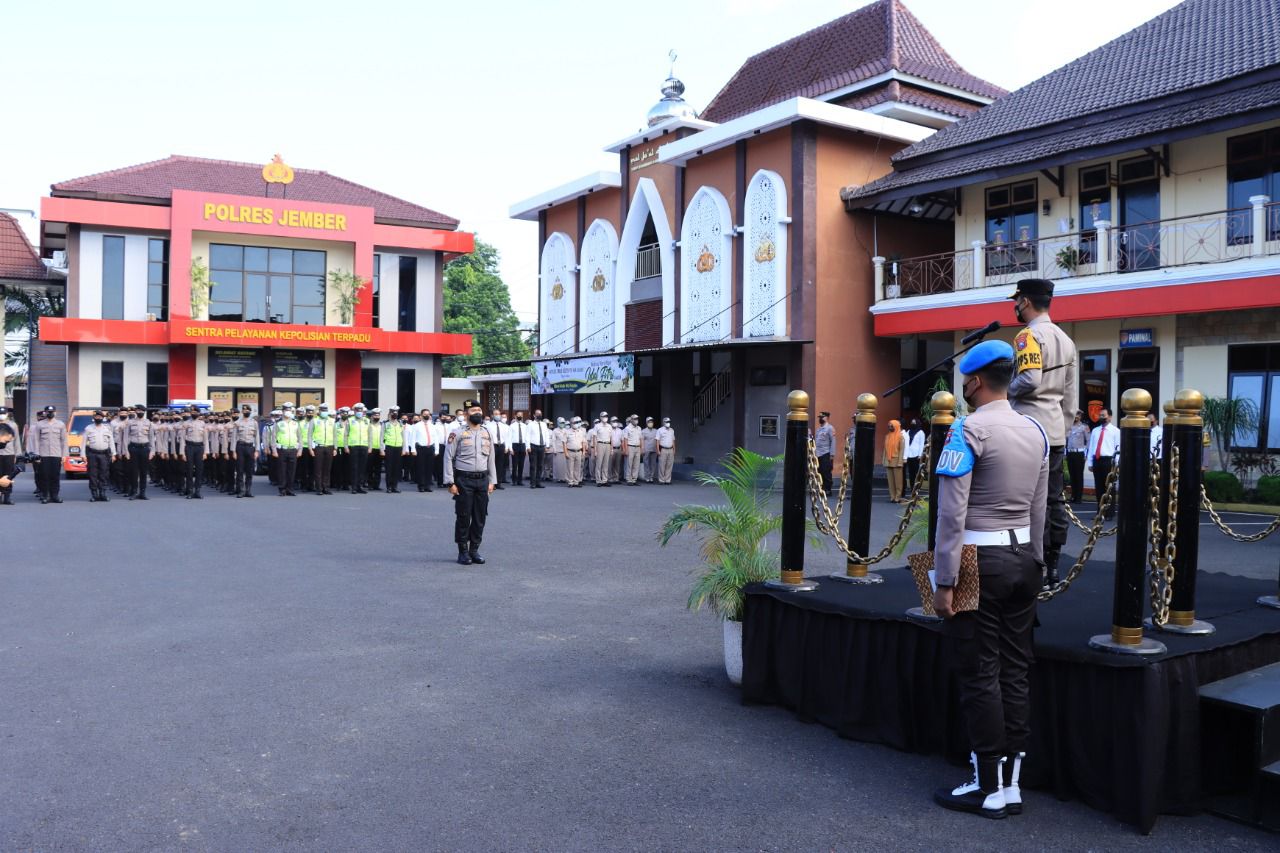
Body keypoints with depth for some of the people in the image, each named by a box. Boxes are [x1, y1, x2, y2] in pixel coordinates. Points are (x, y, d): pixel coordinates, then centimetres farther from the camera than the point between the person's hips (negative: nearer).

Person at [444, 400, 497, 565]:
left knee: (480, 517, 7)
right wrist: (450, 482, -10)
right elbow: (448, 458, -5)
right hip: (464, 480, -4)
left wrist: (492, 481, 9)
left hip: (482, 480, 4)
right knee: (463, 517, 1)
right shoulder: (457, 434, -4)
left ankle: (474, 550, 19)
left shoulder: (488, 434, 10)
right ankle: (463, 552, 12)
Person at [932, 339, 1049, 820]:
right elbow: (1038, 511, 15)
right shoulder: (1036, 433, 10)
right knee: (1015, 670, 11)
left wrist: (944, 581, -14)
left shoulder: (969, 430, -13)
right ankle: (1011, 783, 19)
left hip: (981, 561, -7)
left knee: (980, 673, 0)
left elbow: (952, 513, -17)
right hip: (1024, 557, 8)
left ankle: (989, 788, 8)